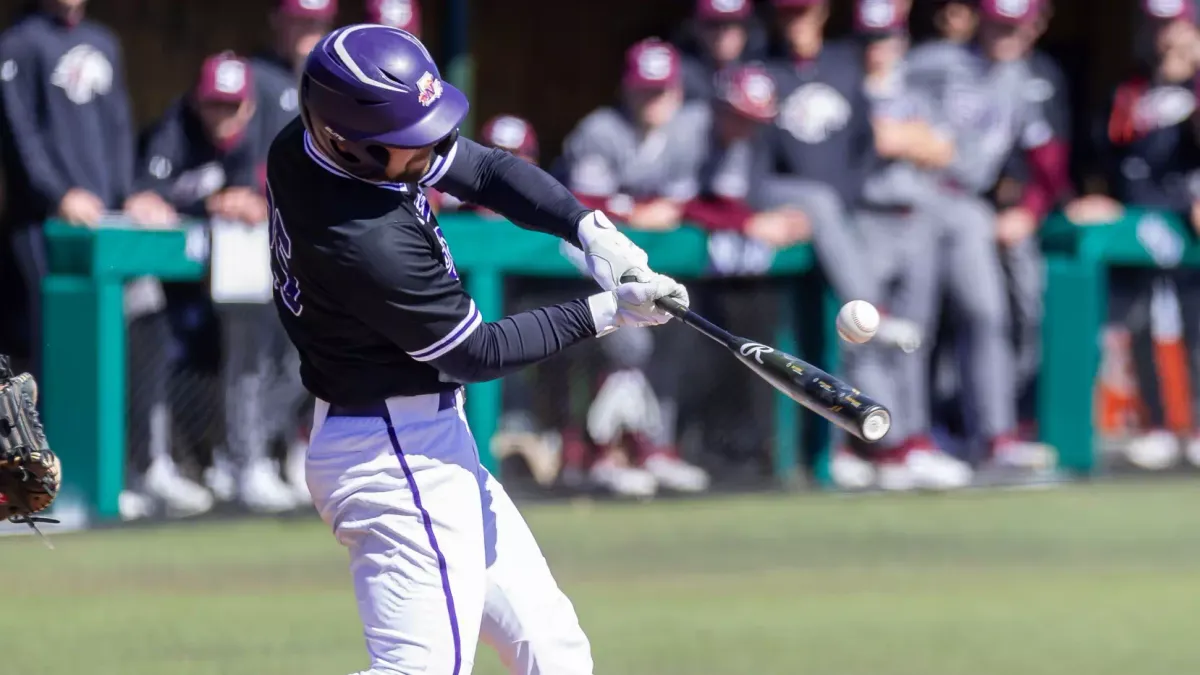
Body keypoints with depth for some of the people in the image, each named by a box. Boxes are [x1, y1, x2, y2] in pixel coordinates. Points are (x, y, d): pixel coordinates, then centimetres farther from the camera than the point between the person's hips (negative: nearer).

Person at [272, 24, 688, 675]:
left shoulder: (306, 143, -3)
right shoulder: (371, 245, -30)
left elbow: (488, 170, 6)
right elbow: (478, 352, -16)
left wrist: (590, 228, -8)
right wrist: (606, 312, -11)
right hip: (398, 454, -10)